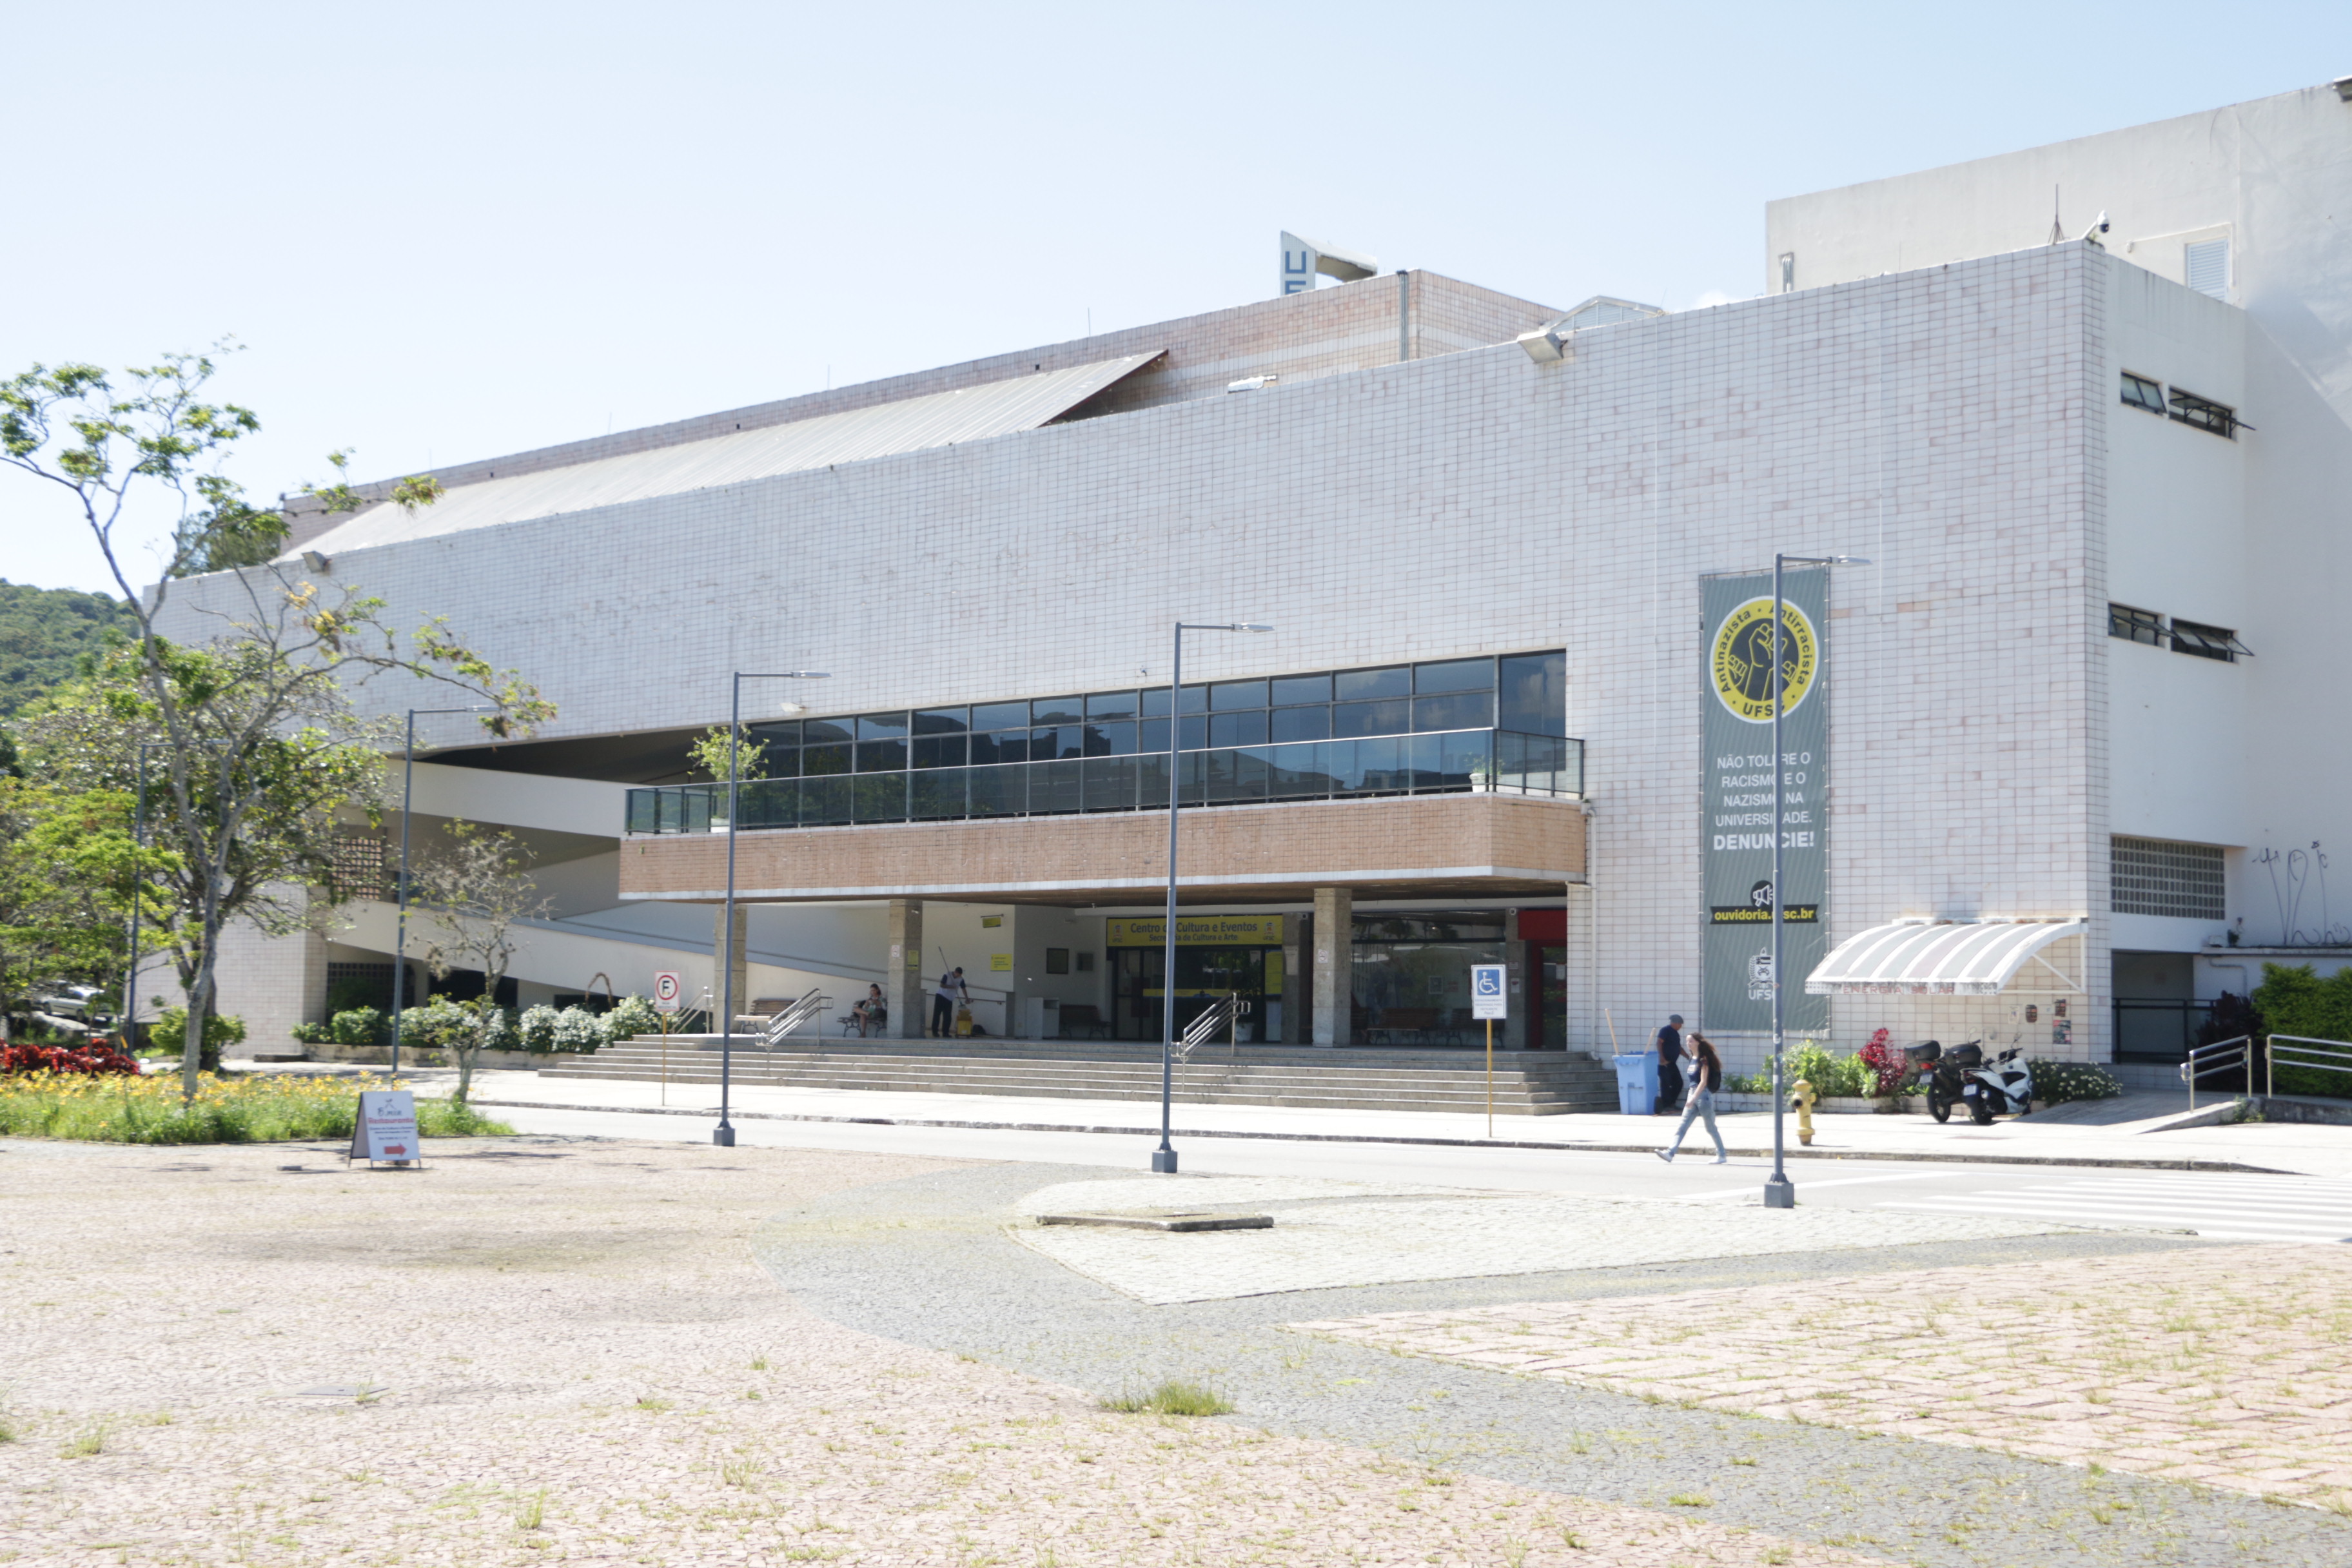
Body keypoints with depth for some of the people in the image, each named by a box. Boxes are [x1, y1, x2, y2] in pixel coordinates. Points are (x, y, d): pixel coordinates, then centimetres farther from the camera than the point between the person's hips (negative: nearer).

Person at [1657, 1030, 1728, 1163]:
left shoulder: (1703, 1060, -12)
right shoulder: (1691, 1059, 12)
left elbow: (1703, 1082, -18)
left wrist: (1694, 1098, -24)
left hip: (1703, 1095, -8)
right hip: (1692, 1095, 8)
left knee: (1711, 1128, 3)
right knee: (1682, 1126, -4)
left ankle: (1722, 1155, 16)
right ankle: (1670, 1153, -13)